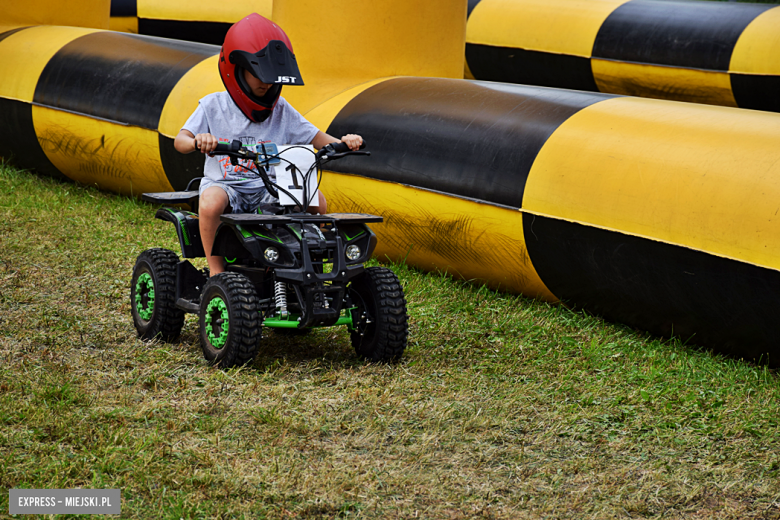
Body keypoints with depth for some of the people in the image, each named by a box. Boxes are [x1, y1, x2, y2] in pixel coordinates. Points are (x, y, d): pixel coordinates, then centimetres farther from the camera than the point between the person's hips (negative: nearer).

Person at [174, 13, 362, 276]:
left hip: (268, 189, 3)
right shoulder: (214, 106, -1)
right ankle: (216, 270, -19)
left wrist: (342, 142, -18)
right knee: (211, 203, -38)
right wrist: (197, 142, -35)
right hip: (224, 184, -3)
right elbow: (180, 140, -10)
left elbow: (316, 138, 4)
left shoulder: (281, 111, 6)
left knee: (316, 201, -21)